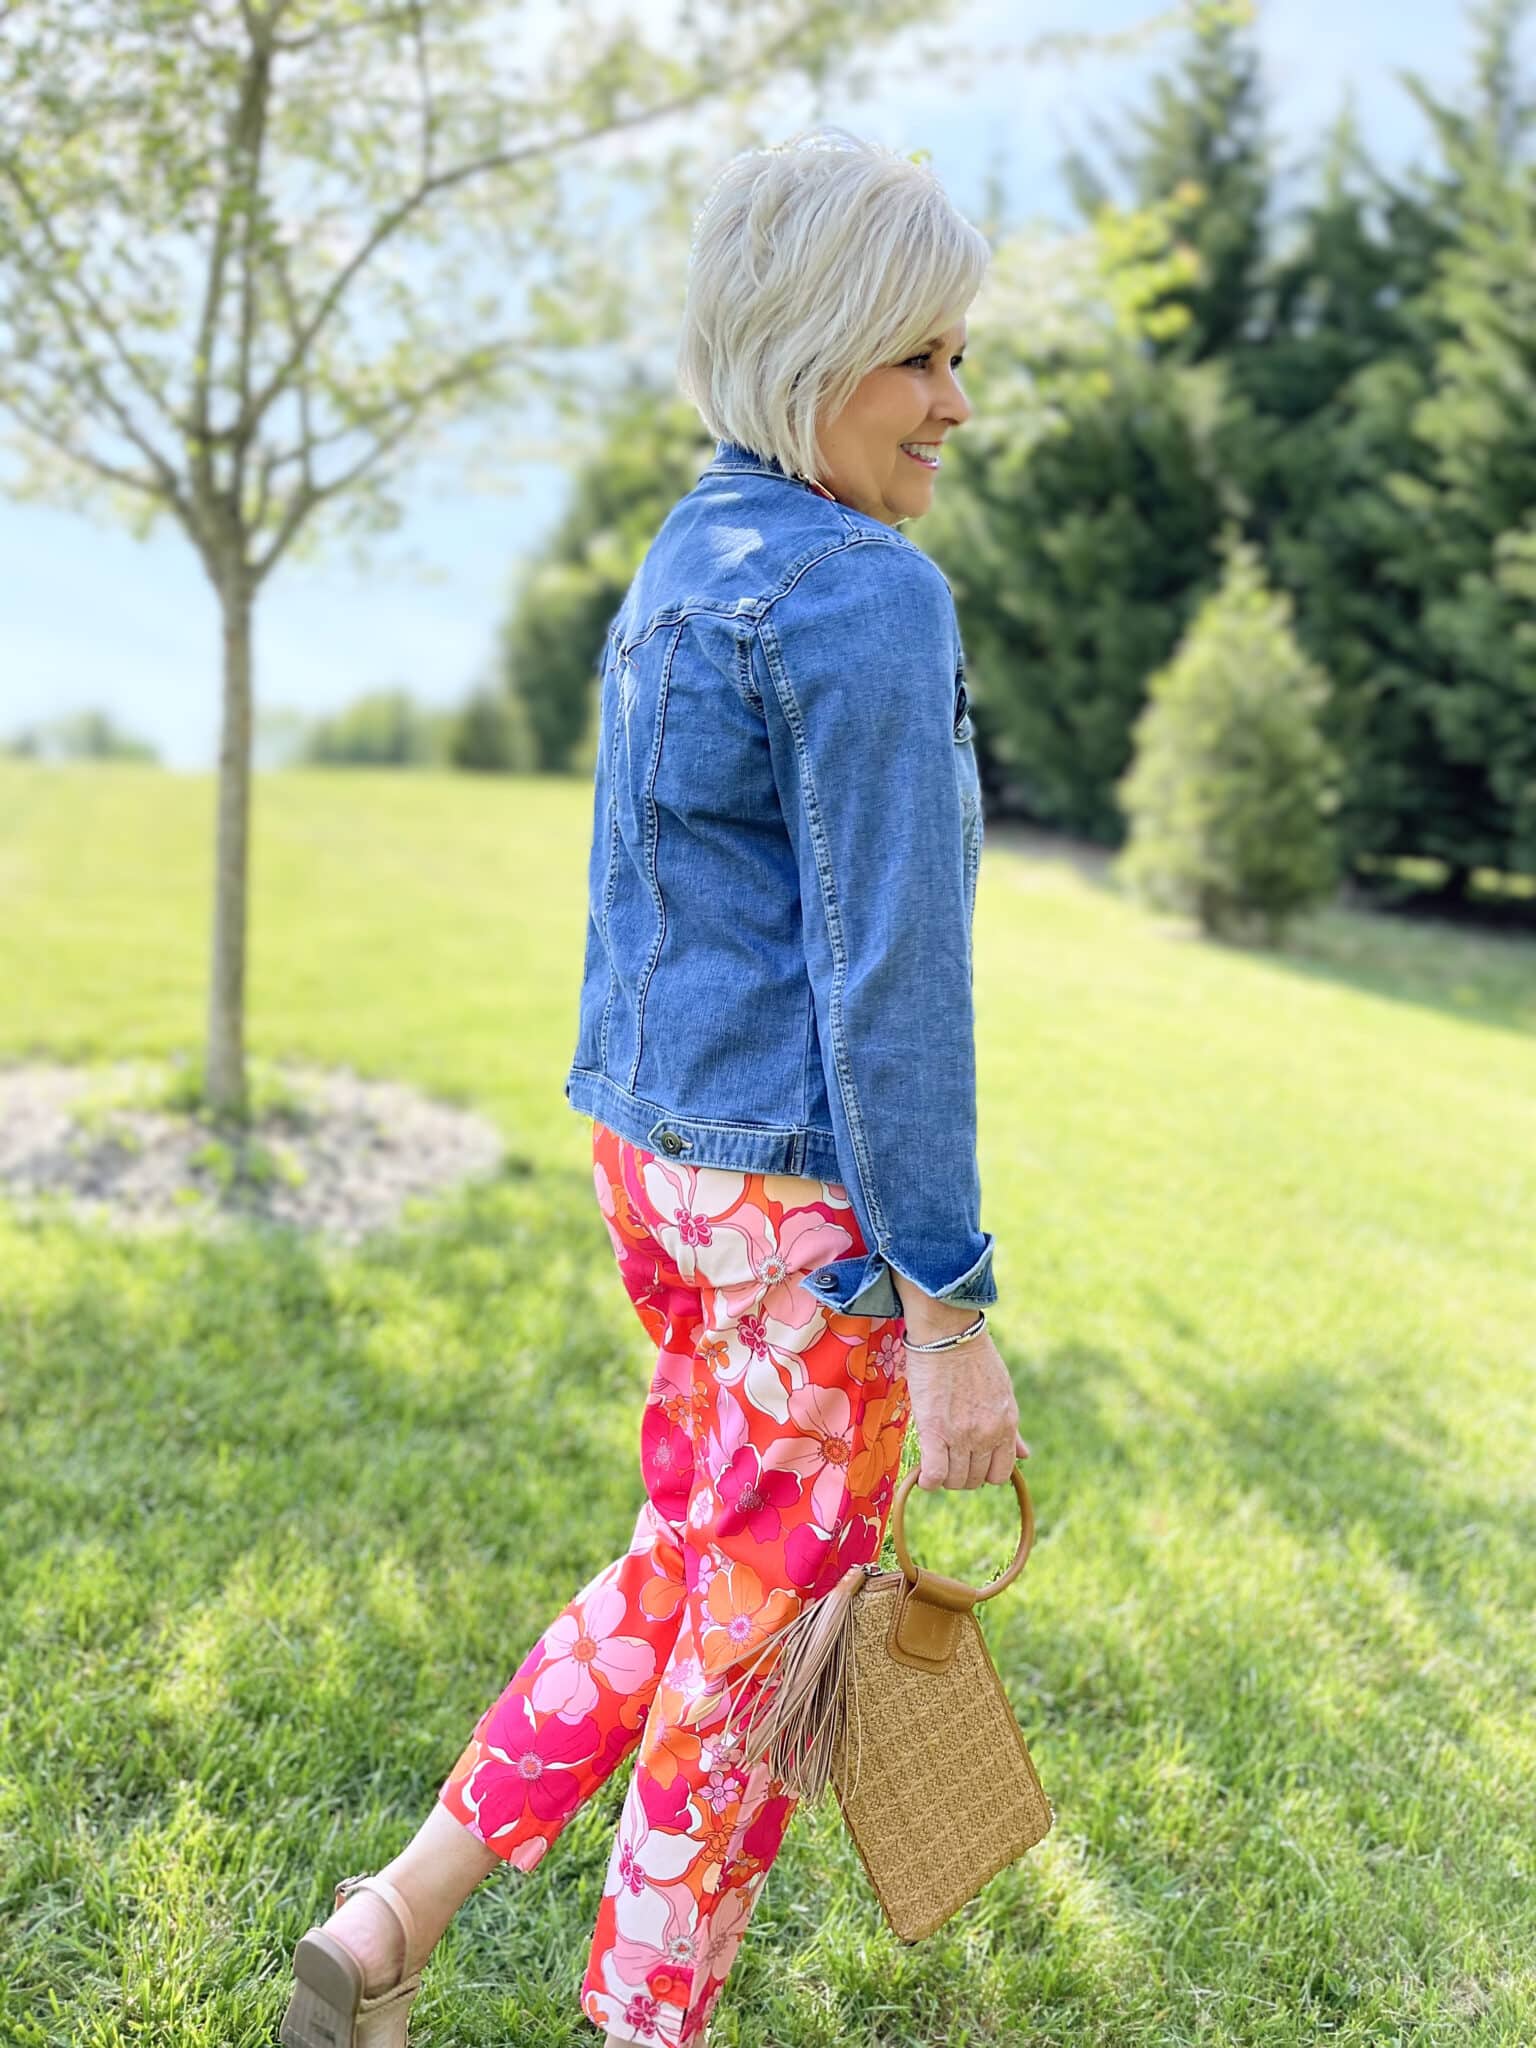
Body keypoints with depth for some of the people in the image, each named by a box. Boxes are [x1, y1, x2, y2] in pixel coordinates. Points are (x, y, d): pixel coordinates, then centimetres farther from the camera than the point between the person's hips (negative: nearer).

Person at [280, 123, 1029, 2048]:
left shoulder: (678, 580, 11)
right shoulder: (867, 596, -19)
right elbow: (891, 977, -22)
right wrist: (954, 1310, -17)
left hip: (653, 1141, 9)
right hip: (813, 1194, -9)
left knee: (695, 1565, 24)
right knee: (761, 1630, 10)